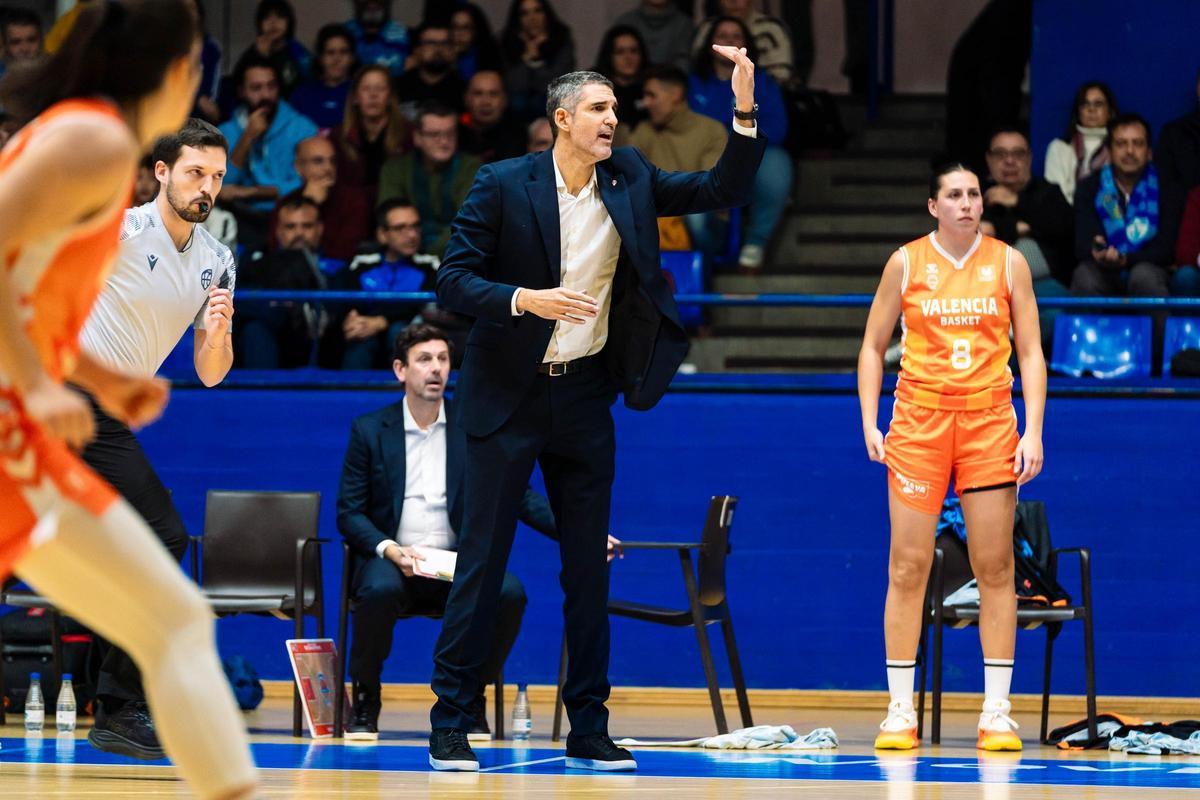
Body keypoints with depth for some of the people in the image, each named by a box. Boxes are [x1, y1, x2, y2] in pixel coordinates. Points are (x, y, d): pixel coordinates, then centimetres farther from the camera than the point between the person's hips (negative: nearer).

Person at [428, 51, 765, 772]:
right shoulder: (503, 184, -7)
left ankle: (589, 731, 12)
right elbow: (452, 280, -8)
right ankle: (451, 722, 2)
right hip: (507, 395, -4)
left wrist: (745, 110, -10)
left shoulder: (629, 180, 4)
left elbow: (724, 191, 3)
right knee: (483, 557, -3)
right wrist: (526, 299, -24)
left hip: (585, 395, 4)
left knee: (589, 564, 6)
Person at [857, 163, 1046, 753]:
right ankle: (900, 711, 1)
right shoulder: (906, 262, 4)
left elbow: (1030, 352, 5)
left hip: (989, 421, 1)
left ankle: (997, 713, 2)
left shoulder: (1008, 262, 5)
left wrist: (1033, 431, -4)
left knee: (995, 568, -1)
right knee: (908, 567, -4)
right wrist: (869, 423, -1)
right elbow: (873, 346, 10)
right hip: (918, 419, -1)